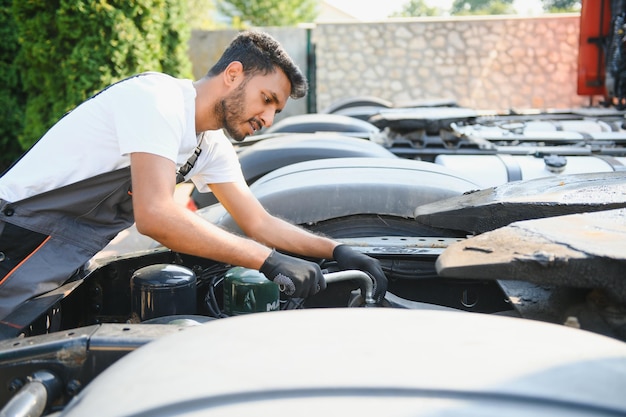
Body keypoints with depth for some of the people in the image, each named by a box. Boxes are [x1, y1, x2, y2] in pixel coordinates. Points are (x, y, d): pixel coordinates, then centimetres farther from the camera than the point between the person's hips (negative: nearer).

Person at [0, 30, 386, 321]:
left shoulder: (213, 146, 6)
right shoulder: (159, 98, -23)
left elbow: (260, 224, 8)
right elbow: (155, 215, -35)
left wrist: (338, 250, -5)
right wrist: (270, 260, -33)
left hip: (67, 264, 8)